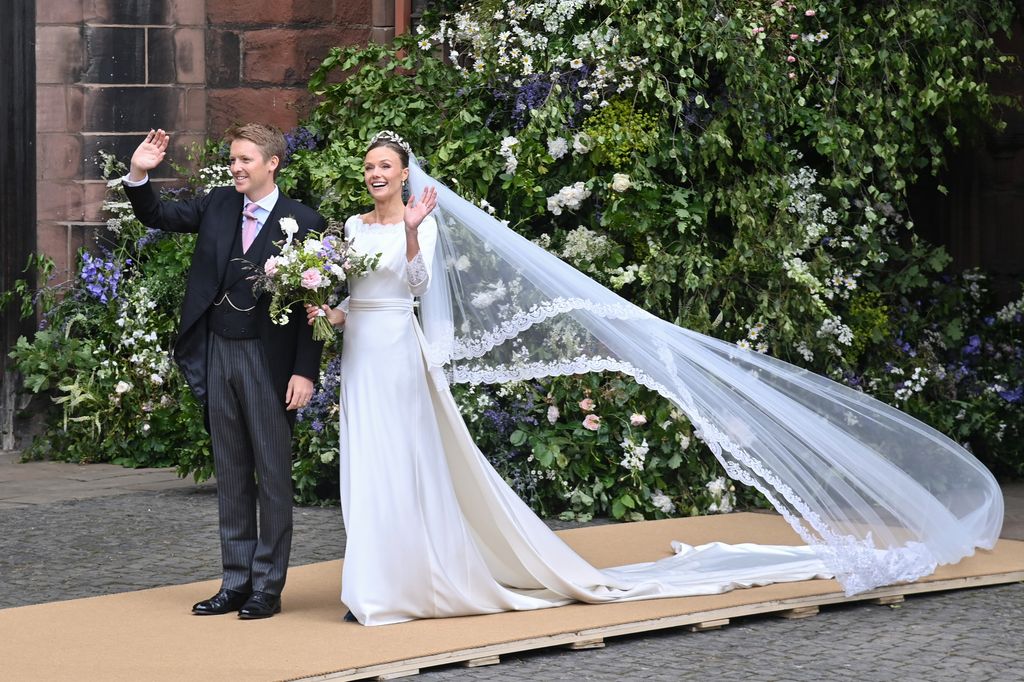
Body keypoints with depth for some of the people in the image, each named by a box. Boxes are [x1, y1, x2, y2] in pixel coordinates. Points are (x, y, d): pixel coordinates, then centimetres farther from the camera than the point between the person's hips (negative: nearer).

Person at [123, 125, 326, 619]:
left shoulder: (304, 224, -7)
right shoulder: (219, 205, 7)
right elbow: (157, 216, 13)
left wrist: (305, 371, -13)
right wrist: (139, 174, -6)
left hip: (267, 360, -5)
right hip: (218, 353, 5)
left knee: (273, 474, 3)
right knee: (231, 475, 11)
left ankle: (267, 587, 9)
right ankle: (235, 583, 18)